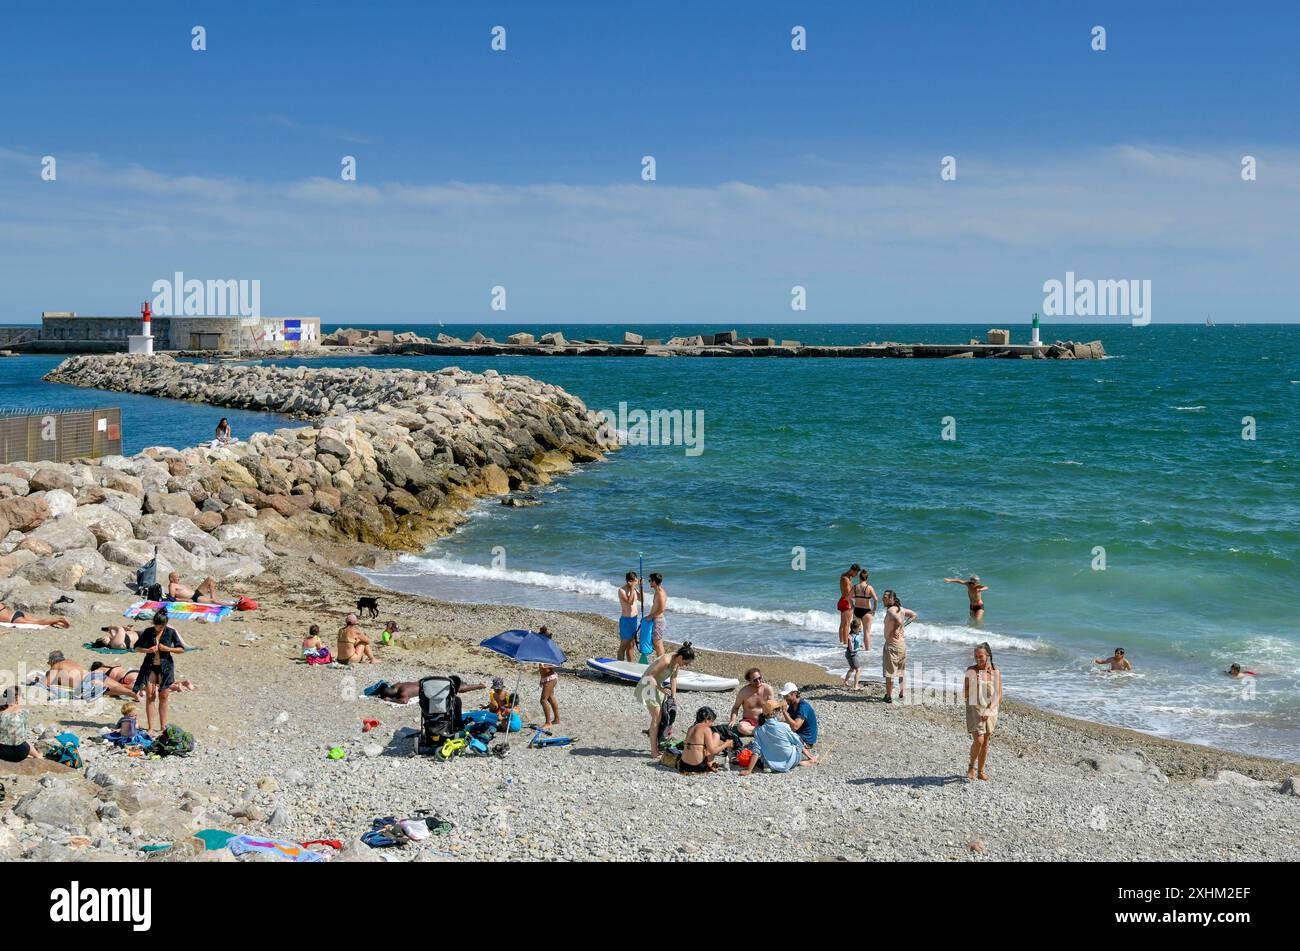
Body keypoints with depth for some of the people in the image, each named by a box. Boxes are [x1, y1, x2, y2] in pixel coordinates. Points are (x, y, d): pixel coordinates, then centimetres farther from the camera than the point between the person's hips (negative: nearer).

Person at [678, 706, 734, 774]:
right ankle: (709, 763, 2)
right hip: (698, 767, -7)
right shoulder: (706, 729, -8)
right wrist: (726, 744, 5)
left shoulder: (690, 728, 13)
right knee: (716, 736, 9)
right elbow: (712, 751, -11)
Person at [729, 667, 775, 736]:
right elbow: (736, 707, 7)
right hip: (748, 721, 0)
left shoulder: (767, 689, -4)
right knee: (741, 727, -37)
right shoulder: (743, 692, -6)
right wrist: (733, 720, -13)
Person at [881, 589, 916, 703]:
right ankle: (902, 693, 27)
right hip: (902, 643, 8)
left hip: (892, 644, -8)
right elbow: (914, 615, 23)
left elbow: (899, 621, -38)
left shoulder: (890, 610, -18)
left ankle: (889, 696, 3)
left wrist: (895, 630, -21)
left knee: (889, 672, 0)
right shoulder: (900, 609, 8)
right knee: (901, 670, 21)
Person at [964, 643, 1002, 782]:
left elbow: (998, 696, -2)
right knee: (978, 740, -14)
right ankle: (972, 767, 8)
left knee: (985, 743, 7)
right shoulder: (971, 671, -4)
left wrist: (989, 711, -12)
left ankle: (980, 771, 21)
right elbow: (964, 694, -2)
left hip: (990, 710, 2)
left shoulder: (996, 672, -2)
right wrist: (973, 684, -19)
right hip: (974, 708, -2)